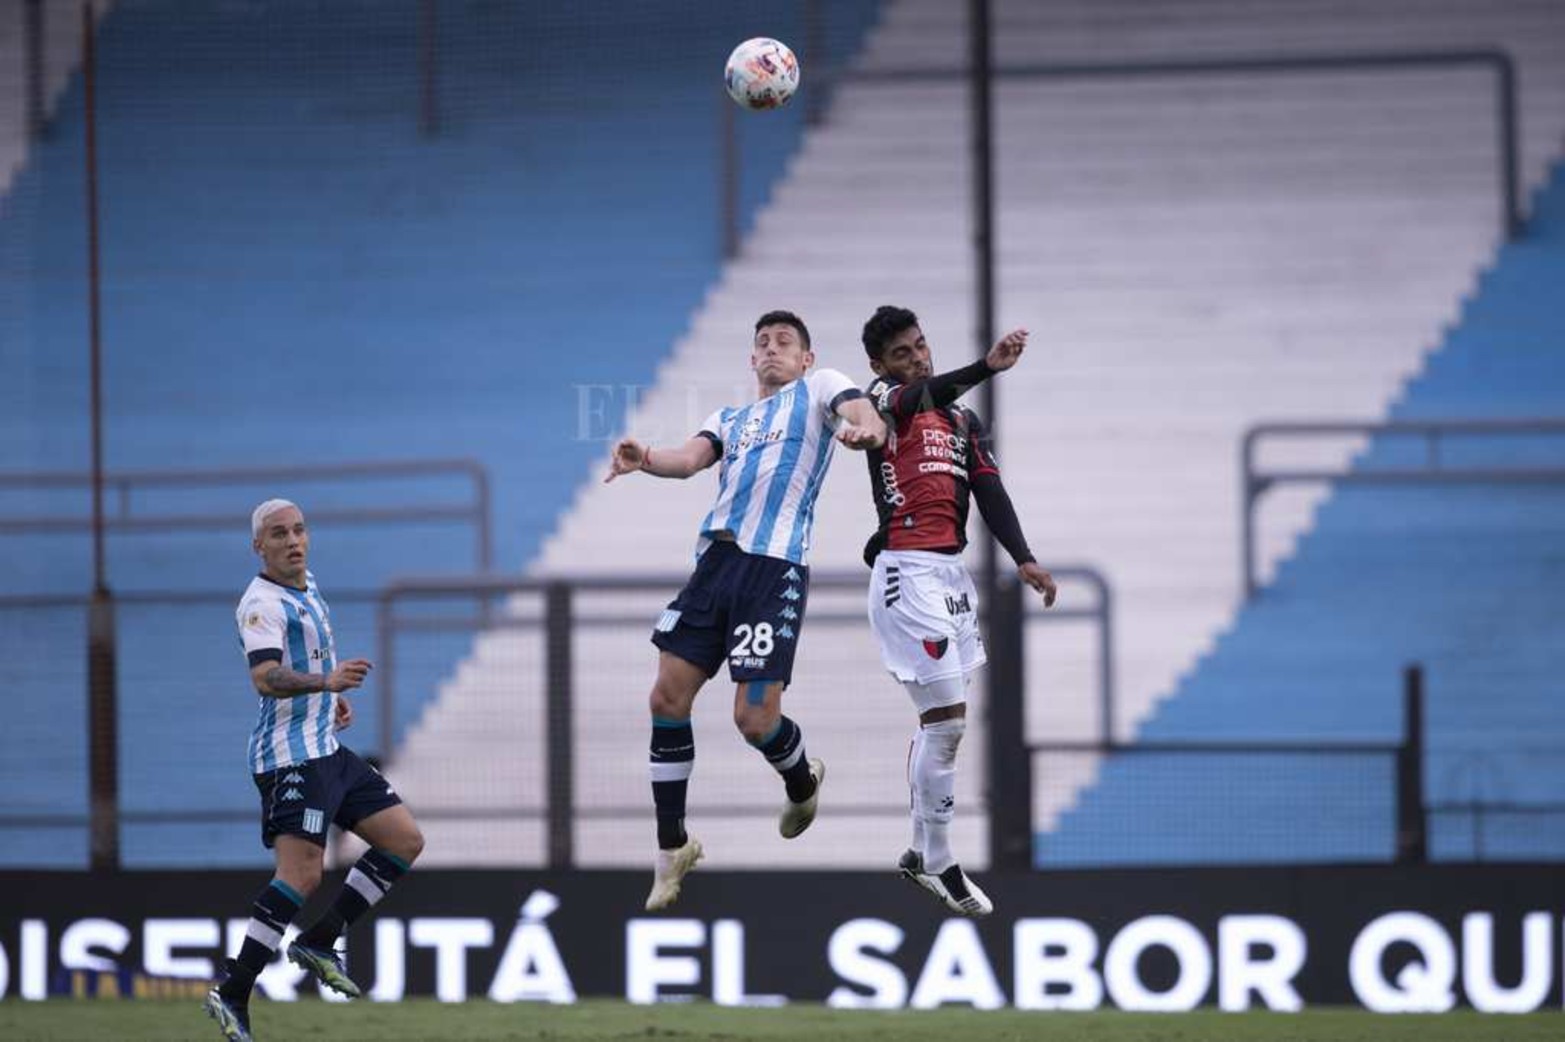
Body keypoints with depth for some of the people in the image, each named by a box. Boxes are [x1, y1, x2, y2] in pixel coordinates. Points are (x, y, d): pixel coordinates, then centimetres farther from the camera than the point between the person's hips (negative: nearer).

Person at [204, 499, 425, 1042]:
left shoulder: (306, 586, 15)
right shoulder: (262, 602, -15)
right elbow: (265, 678, -31)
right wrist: (327, 681, -46)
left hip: (327, 751, 10)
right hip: (291, 757, -10)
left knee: (405, 840, 9)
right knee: (302, 875, -20)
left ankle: (319, 941, 13)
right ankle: (232, 995, -19)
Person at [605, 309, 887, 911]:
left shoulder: (819, 388, 11)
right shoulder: (730, 419, 25)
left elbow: (862, 412, -10)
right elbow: (691, 459, 5)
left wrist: (865, 430, -37)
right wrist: (645, 460, -19)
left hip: (774, 568, -6)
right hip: (716, 561, 6)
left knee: (754, 719, -8)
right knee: (668, 699, -1)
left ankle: (802, 780, 27)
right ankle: (671, 849, 10)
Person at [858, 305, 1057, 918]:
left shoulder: (963, 420, 18)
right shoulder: (883, 400, -3)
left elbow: (990, 492, 8)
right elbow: (927, 395, -27)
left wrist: (1023, 559, -8)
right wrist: (986, 368, -46)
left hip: (950, 575, 8)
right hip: (909, 573, -8)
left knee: (938, 721, 14)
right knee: (947, 720, -11)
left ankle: (919, 854, 26)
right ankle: (940, 867, -2)